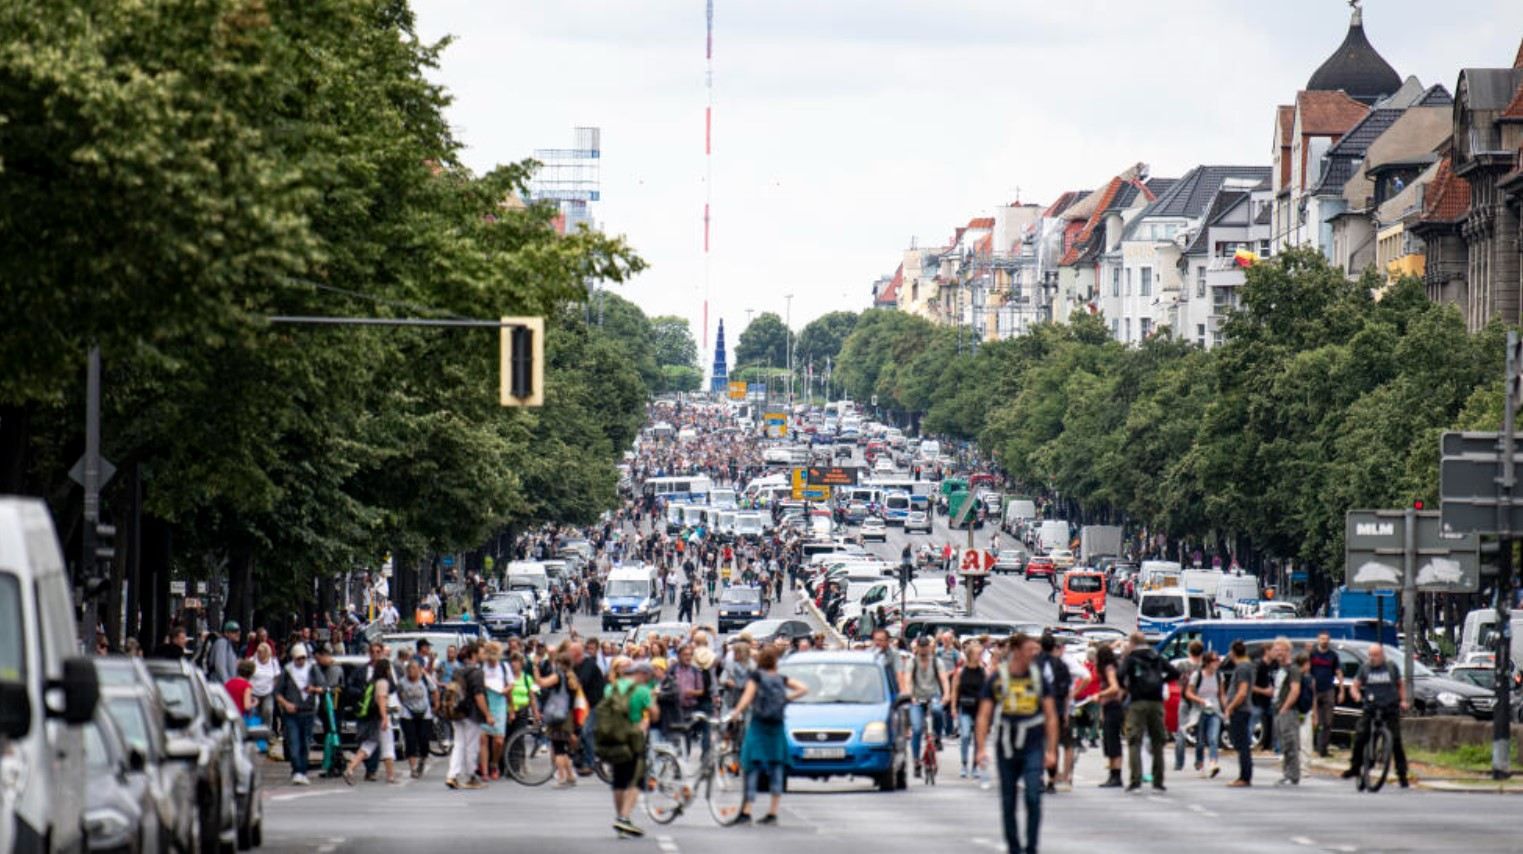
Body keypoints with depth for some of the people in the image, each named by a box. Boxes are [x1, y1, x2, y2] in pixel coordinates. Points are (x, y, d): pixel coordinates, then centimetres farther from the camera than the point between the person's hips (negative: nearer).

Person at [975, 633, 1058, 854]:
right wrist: (981, 748, -9)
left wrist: (1051, 750, 0)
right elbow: (984, 715, 0)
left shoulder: (1038, 677, 3)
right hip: (1006, 747, 1)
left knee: (1033, 796, -14)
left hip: (1033, 747, -1)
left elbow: (1051, 716, 6)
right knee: (1008, 802, 7)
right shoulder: (995, 679, 0)